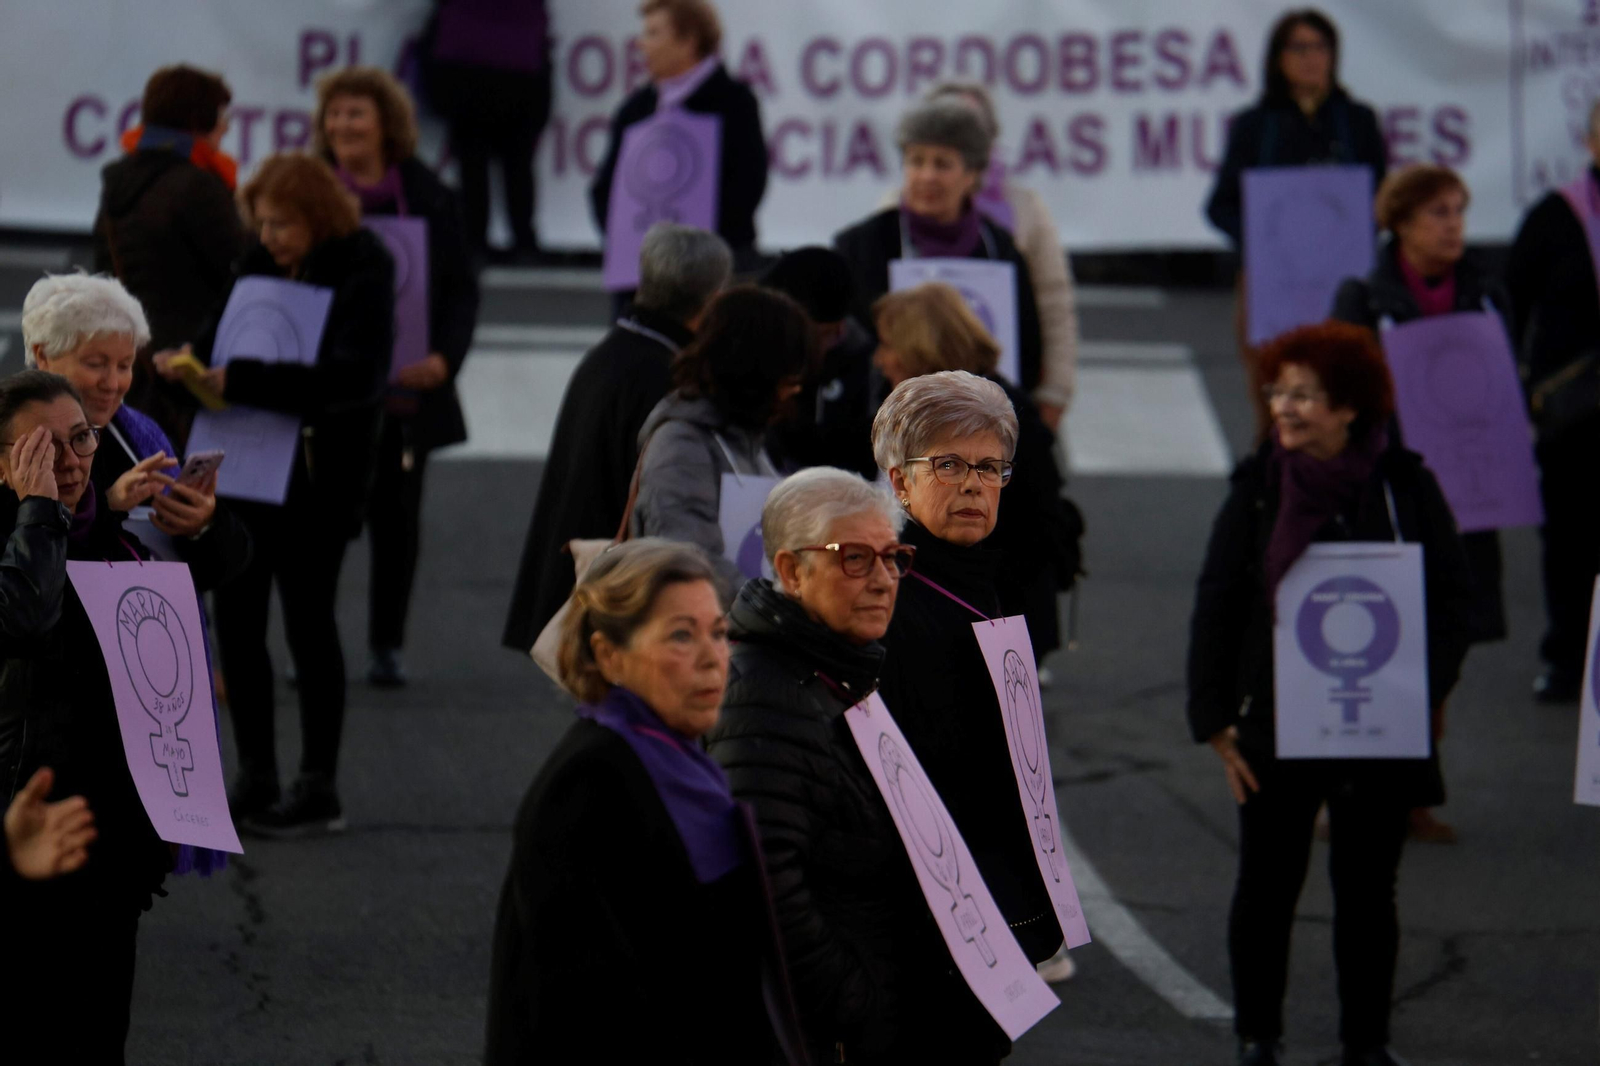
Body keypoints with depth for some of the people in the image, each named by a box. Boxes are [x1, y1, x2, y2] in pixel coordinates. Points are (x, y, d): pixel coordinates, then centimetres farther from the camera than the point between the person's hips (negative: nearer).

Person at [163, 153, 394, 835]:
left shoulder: (361, 274, -12)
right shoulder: (262, 266, 9)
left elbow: (352, 378, -24)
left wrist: (237, 382, -29)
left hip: (317, 478, -7)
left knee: (308, 622, -1)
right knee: (236, 616, 7)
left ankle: (319, 790, 8)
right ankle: (255, 776, 18)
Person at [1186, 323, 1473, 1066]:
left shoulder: (1403, 487, -3)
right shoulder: (1258, 489, -2)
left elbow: (1451, 594, 3)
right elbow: (1216, 606, 1)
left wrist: (1430, 689, -9)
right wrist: (1215, 718, -3)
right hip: (1275, 726, 0)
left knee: (1367, 891, 8)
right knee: (1267, 885, 9)